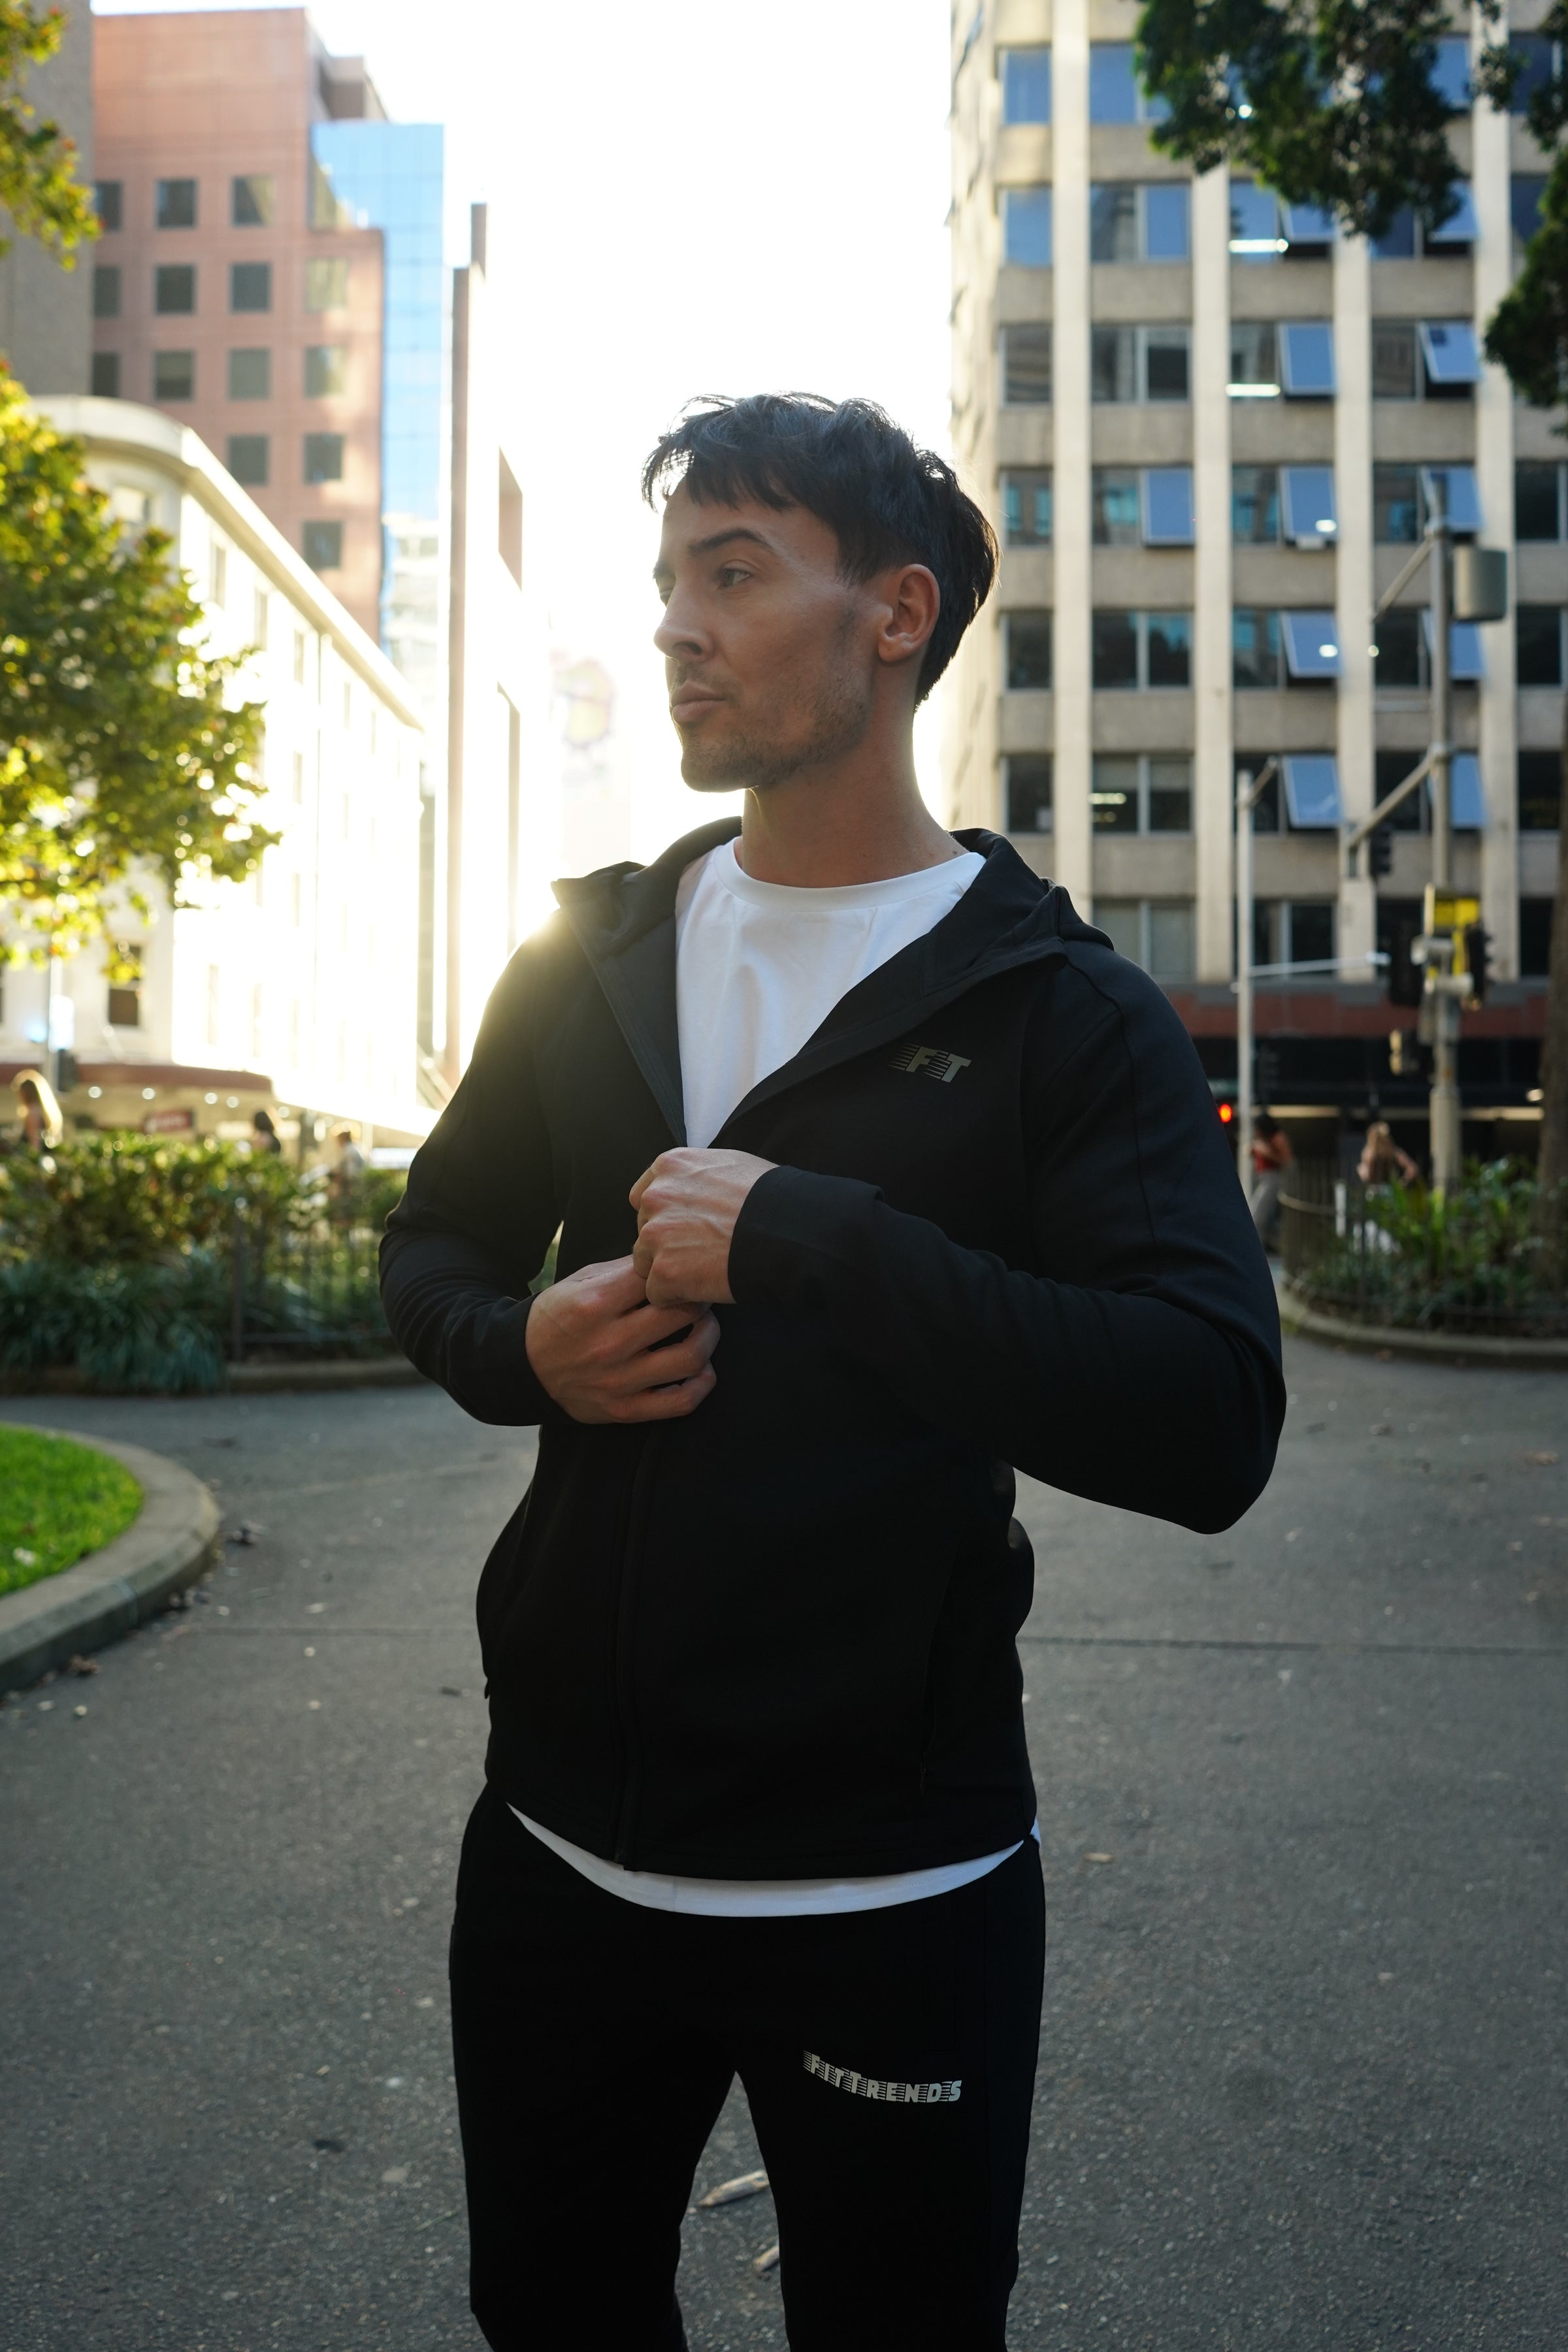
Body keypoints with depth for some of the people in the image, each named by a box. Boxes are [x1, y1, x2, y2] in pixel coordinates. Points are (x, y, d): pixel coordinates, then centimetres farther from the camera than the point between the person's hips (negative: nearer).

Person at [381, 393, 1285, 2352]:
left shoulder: (1059, 1012, -9)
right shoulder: (591, 958, 5)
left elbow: (1210, 1430, -21)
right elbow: (433, 1245, 15)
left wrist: (807, 1236, -26)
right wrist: (521, 1349, -8)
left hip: (892, 1897, -4)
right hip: (557, 1844, 5)